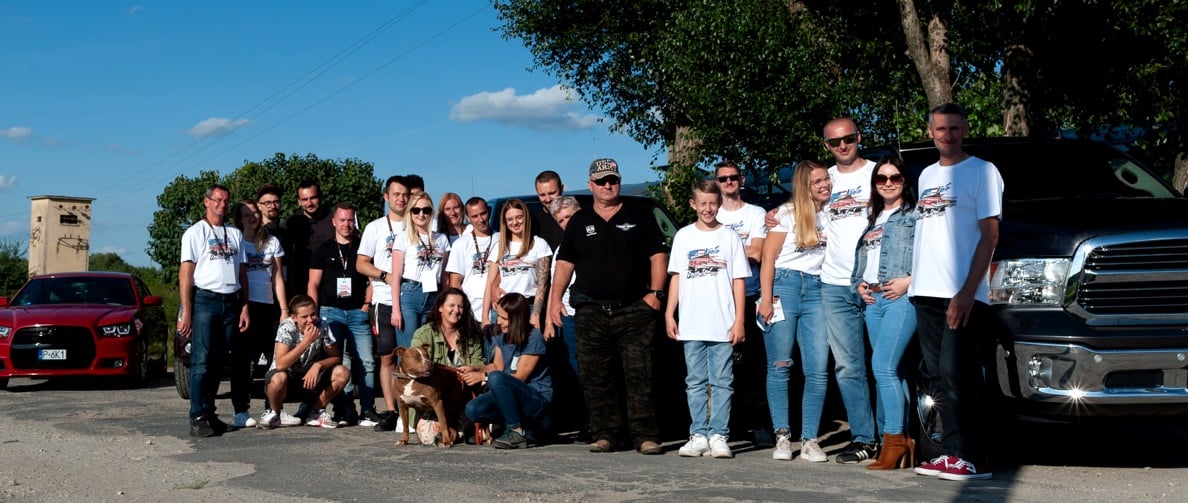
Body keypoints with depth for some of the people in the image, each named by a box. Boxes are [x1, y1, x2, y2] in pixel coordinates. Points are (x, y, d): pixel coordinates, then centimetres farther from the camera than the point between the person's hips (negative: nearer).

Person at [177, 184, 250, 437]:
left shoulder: (235, 234, 18)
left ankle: (209, 413, 11)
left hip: (230, 302, 5)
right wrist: (186, 311, -11)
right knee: (202, 361, -10)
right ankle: (198, 418, -12)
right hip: (205, 300, -5)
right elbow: (185, 273, -3)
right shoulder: (195, 232, 4)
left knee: (218, 361, 5)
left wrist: (244, 307, 9)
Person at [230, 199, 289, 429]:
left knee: (276, 358, -4)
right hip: (243, 306, -3)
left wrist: (284, 309, 7)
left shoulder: (272, 242, 16)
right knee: (241, 360, -4)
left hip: (268, 307, 3)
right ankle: (241, 412, -1)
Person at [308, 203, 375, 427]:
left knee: (366, 362, -7)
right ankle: (344, 412, -1)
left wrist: (367, 304, 0)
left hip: (358, 312, 0)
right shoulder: (323, 250, 10)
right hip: (330, 312, 0)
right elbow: (313, 284, 7)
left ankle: (368, 409, -3)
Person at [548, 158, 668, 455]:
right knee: (596, 379, 3)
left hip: (634, 310, -2)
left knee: (639, 376, -6)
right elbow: (565, 262, 14)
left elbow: (658, 255, 6)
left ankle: (645, 436, -4)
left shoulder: (639, 217, 10)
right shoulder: (579, 222, 16)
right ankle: (604, 435, 10)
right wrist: (555, 298, 4)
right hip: (591, 313, 3)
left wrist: (655, 292, -5)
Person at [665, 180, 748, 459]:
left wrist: (739, 320, -3)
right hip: (691, 326, 2)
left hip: (723, 326, -2)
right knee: (695, 382, 5)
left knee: (722, 382, 0)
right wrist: (669, 314, 3)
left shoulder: (730, 237, 4)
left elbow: (739, 281, 3)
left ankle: (718, 436, 5)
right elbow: (676, 277, 10)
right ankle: (698, 435, 10)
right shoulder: (684, 236, 9)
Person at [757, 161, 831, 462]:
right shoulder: (788, 213, 5)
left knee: (818, 371, -6)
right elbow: (768, 257, 0)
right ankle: (782, 437, 3)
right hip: (784, 286, -3)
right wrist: (766, 299, -9)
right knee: (779, 367, -3)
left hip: (817, 290, 3)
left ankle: (809, 440, -2)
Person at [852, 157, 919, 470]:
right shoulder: (873, 221, 24)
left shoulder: (915, 215, 2)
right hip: (872, 301, 7)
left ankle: (894, 439, -13)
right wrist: (859, 284, 10)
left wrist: (910, 280, -17)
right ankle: (903, 439, 8)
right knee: (889, 372, 5)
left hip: (901, 298, -7)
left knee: (883, 366, -17)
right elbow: (860, 258, 27)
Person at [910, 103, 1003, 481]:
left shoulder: (981, 171, -1)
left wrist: (968, 291, -17)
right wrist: (914, 280, 11)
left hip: (961, 294, -7)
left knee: (958, 375, -11)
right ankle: (952, 453, 14)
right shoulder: (926, 175, 19)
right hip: (925, 293, 7)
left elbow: (989, 235, -8)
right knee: (941, 376, 8)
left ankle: (973, 458, -6)